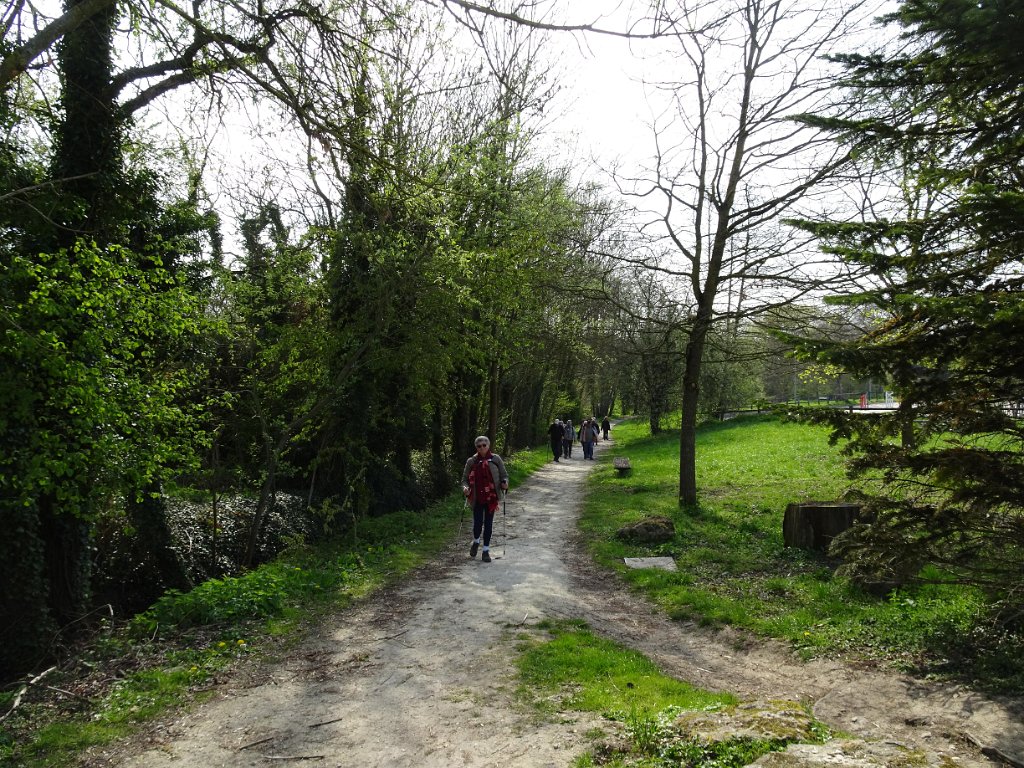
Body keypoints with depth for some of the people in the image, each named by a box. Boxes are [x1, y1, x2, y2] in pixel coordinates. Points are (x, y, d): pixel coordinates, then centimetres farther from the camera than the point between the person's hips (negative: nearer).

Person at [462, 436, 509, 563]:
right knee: (478, 523, -2)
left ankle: (486, 550, 19)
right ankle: (476, 542, 31)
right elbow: (465, 478, 6)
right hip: (477, 498, 0)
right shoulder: (471, 461, 1)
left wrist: (504, 483, -15)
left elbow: (504, 475, 6)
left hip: (491, 497, 0)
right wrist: (465, 488, -14)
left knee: (488, 524, 5)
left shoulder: (496, 459, 0)